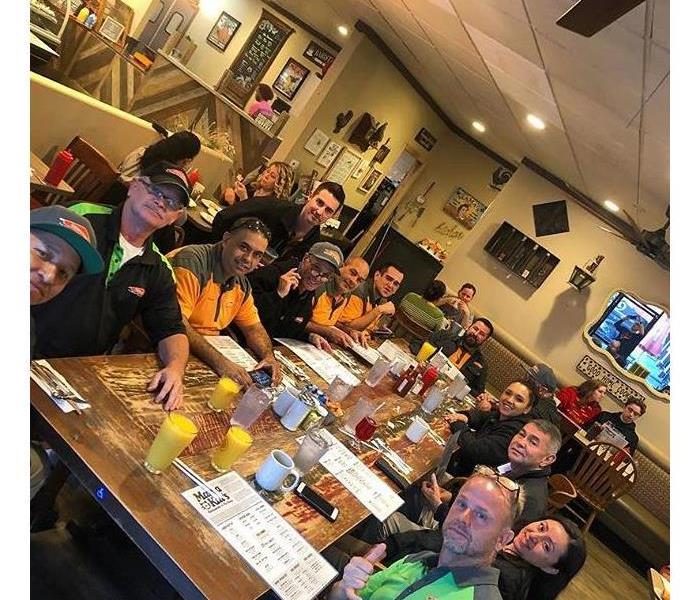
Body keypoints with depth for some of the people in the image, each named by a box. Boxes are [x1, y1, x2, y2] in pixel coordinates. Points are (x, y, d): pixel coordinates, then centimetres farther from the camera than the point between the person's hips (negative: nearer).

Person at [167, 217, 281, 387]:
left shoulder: (242, 285, 7)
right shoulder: (192, 262, -20)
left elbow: (254, 328, 16)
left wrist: (269, 357, -6)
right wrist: (219, 361, -35)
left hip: (208, 352, 9)